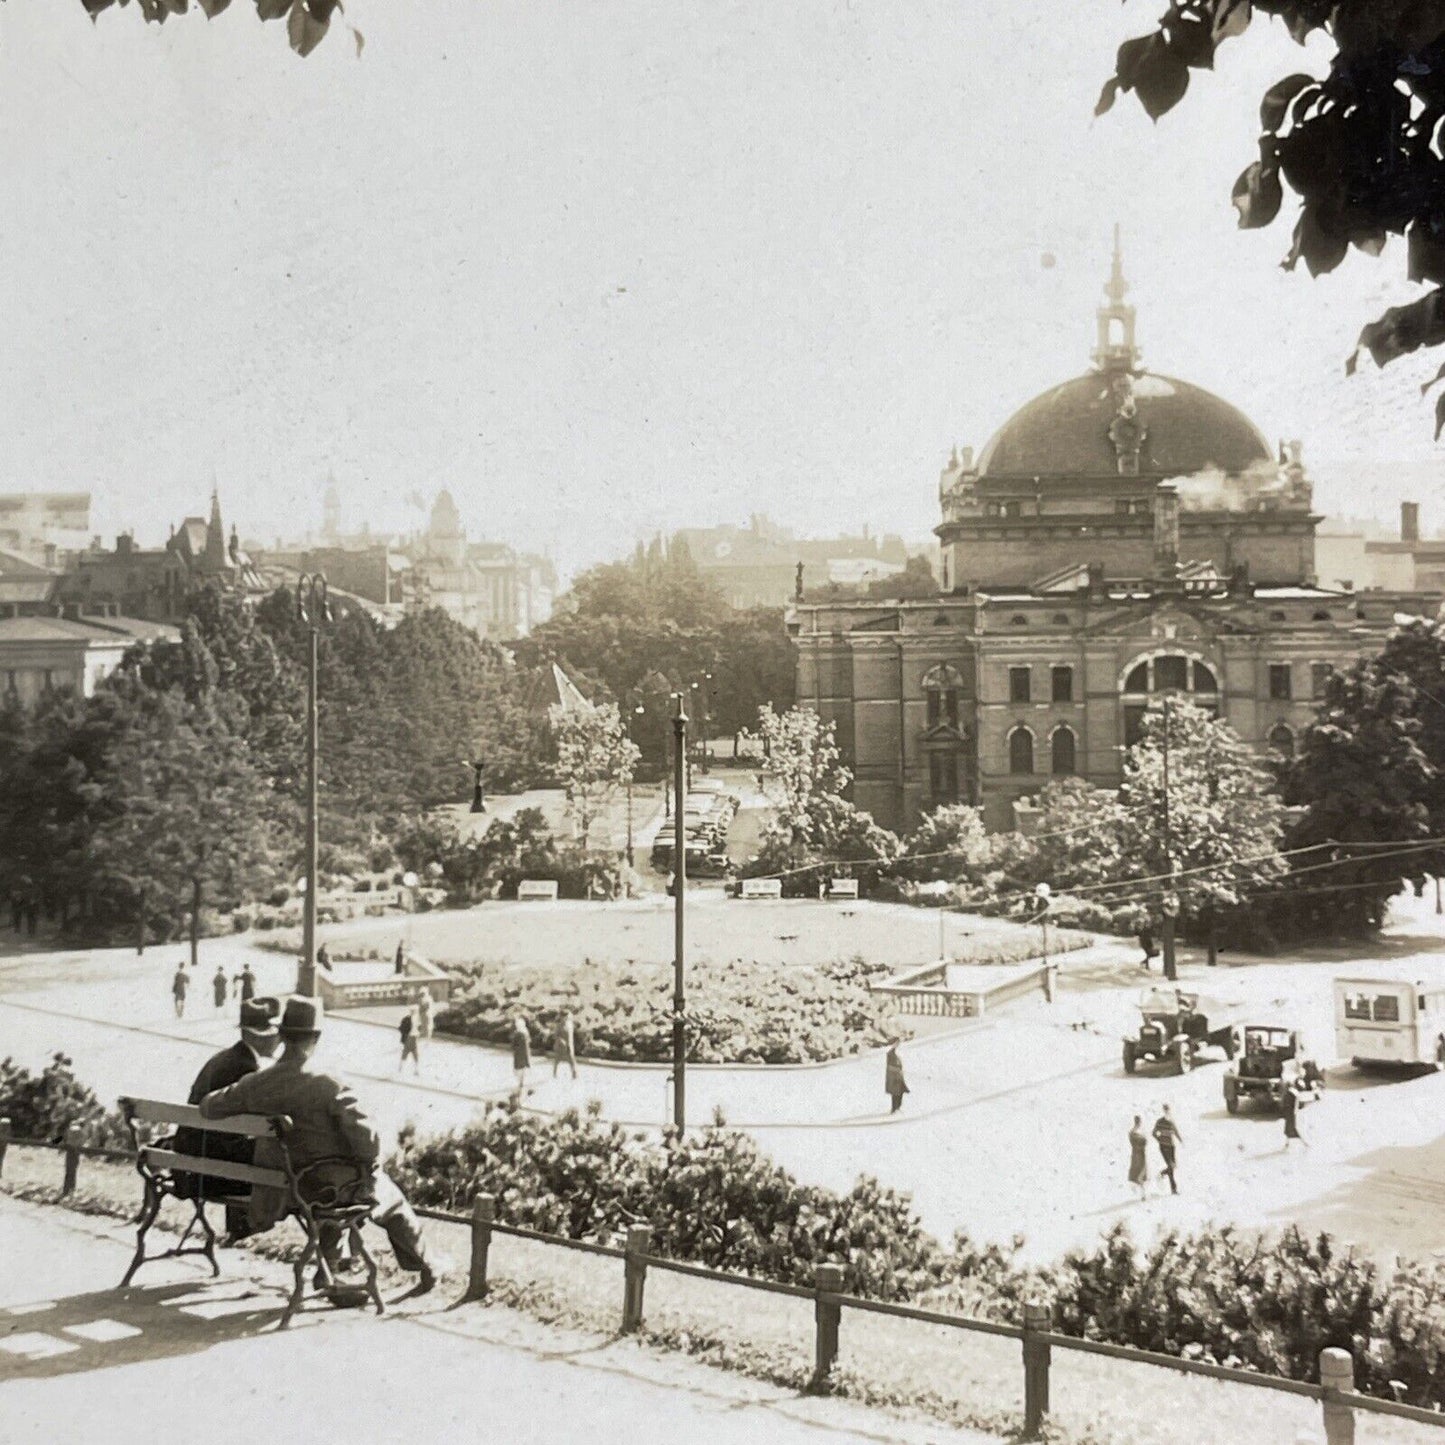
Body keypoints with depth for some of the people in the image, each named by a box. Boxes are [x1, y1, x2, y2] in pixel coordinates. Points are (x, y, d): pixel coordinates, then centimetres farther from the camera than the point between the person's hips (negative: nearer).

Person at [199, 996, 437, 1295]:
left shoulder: (255, 1085, -9)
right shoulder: (328, 1086, -24)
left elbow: (208, 1107, 3)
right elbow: (364, 1136, -27)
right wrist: (370, 1169, -7)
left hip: (297, 1191, 4)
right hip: (344, 1185, -4)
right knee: (395, 1206, 27)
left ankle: (327, 1269, 43)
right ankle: (426, 1271, 40)